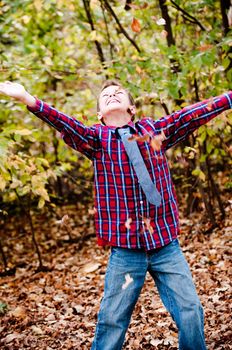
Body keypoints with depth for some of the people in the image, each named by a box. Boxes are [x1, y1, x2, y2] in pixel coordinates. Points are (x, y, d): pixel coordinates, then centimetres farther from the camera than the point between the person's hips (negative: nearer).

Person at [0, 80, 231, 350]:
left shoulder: (154, 130, 8)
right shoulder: (96, 137, 2)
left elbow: (192, 114, 1)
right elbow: (67, 125, -14)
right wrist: (28, 99, -32)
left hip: (166, 244, 1)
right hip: (125, 250, -1)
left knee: (191, 313, 4)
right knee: (112, 321, 7)